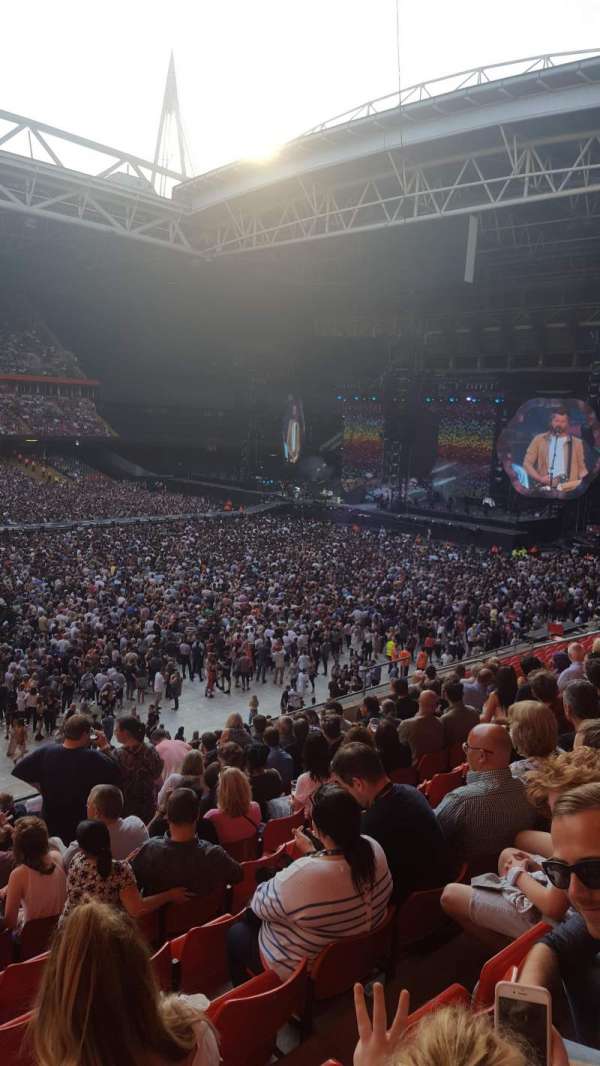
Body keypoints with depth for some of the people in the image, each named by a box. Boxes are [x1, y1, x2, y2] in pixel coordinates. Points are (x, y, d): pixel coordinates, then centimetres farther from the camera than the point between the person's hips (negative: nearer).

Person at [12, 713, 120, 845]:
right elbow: (117, 776, -19)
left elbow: (17, 774, -9)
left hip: (50, 824, 3)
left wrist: (40, 788, 2)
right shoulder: (94, 758, -25)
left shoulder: (45, 752, -17)